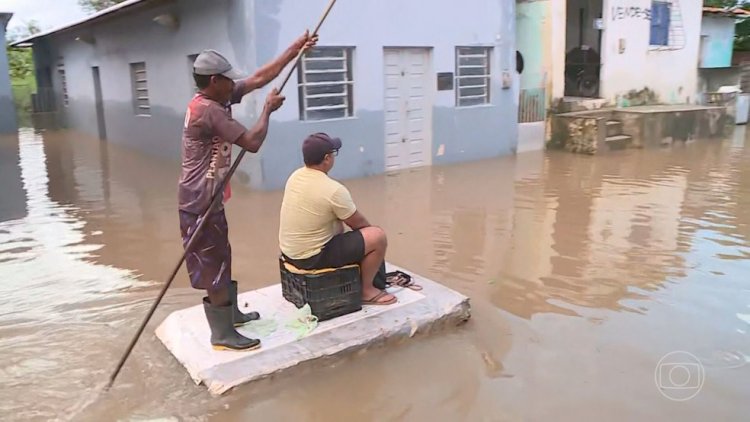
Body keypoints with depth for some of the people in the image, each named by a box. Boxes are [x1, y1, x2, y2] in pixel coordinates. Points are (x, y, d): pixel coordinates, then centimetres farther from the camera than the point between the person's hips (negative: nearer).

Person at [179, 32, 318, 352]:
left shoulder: (218, 98, 6)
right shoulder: (208, 111, -22)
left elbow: (259, 78, 10)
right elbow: (253, 142, -24)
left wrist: (296, 49, 9)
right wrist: (268, 109, -8)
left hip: (207, 198, 10)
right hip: (200, 202, -10)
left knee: (220, 258, 20)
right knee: (212, 264, -1)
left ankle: (232, 313, 37)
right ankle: (223, 334, 11)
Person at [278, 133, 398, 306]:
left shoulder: (295, 176, 2)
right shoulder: (333, 190, -23)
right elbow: (359, 223, -7)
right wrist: (371, 230, 16)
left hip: (289, 251, 9)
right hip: (312, 257, -9)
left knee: (338, 224, 32)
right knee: (377, 236, -6)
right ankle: (366, 291, 11)